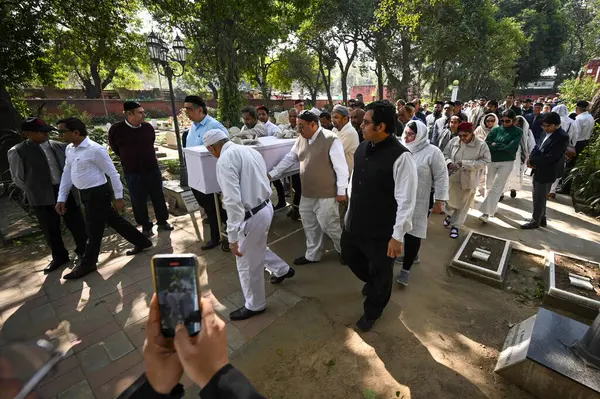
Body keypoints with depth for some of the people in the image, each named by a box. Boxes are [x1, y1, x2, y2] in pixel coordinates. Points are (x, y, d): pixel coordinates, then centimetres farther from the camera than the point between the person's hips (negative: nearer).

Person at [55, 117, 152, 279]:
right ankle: (142, 241, 28)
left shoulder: (95, 149, -18)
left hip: (97, 193, -9)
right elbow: (67, 173, 14)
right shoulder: (69, 149, 8)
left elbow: (112, 173, -15)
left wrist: (119, 197, -12)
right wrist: (61, 198, 12)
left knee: (94, 230, 6)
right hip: (86, 194, 9)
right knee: (114, 220, 15)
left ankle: (87, 264, 23)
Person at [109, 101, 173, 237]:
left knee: (158, 197, 11)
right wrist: (129, 159, 16)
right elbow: (115, 148, 8)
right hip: (132, 173, -2)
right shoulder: (116, 129, -9)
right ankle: (146, 226, 23)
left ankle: (162, 222, 27)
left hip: (153, 169, 2)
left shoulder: (148, 127, -2)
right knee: (139, 201, 7)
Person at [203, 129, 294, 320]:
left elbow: (233, 201, -26)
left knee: (247, 263, 12)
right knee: (257, 248, 33)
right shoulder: (249, 150, 9)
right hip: (265, 206, 9)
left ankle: (255, 305, 34)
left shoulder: (225, 159, -18)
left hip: (252, 215, -9)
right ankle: (283, 270, 53)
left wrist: (232, 236, -22)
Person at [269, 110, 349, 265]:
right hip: (307, 194, 7)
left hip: (326, 194, -7)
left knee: (329, 226, 4)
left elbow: (341, 168, -15)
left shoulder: (331, 140, -17)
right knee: (310, 226, 17)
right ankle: (312, 255, 36)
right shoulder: (301, 139, 6)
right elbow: (288, 159, 14)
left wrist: (341, 191, -13)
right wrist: (271, 174, 12)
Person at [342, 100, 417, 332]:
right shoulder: (362, 148, 1)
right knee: (349, 257, 26)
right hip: (354, 223, 7)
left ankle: (372, 312, 45)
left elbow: (406, 201, -20)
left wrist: (397, 236, -17)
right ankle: (372, 282, 58)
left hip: (381, 231, -7)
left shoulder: (400, 157, -22)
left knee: (381, 274, 16)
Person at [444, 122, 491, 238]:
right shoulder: (453, 141, -4)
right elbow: (445, 154, 5)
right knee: (450, 199, 14)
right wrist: (449, 163, -17)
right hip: (453, 177, 2)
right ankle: (450, 215, 47)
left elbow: (486, 161, -12)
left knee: (463, 204, 8)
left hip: (469, 179, -2)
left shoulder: (481, 144, -11)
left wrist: (466, 163, -23)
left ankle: (456, 226, 23)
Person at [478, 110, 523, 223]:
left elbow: (511, 148, -13)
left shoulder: (518, 132, -2)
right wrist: (503, 147, -12)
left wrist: (496, 145, -8)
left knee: (496, 188, -9)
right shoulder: (496, 130, 3)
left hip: (506, 163, -3)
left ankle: (486, 213, -12)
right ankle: (492, 208, 30)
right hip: (492, 161, 3)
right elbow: (486, 144, -6)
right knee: (489, 186, 11)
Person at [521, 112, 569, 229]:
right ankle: (542, 218, 34)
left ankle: (535, 221, 19)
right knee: (539, 197, 19)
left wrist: (533, 161, -15)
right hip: (539, 170, 8)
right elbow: (539, 147, 8)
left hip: (546, 173, -8)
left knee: (539, 198, 4)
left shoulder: (562, 137, -20)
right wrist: (532, 159, -10)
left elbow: (550, 157, -24)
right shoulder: (549, 133, 5)